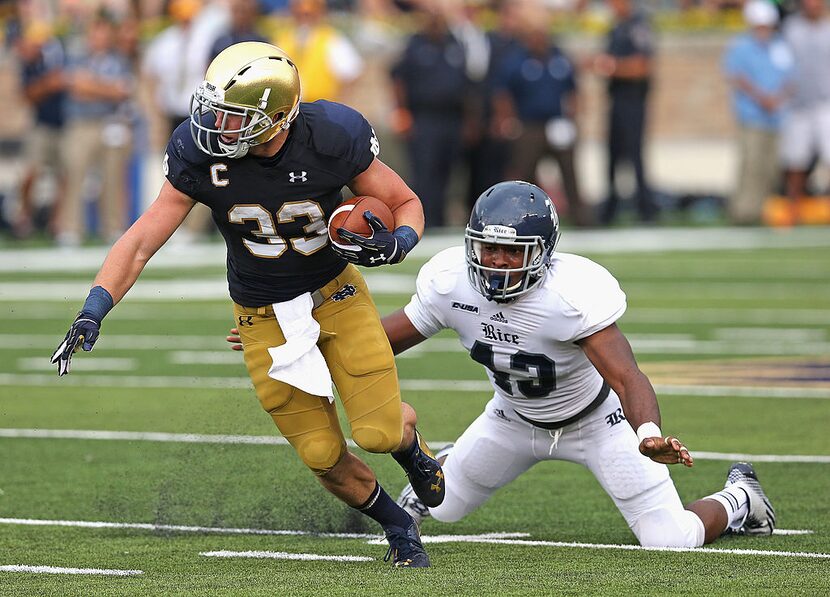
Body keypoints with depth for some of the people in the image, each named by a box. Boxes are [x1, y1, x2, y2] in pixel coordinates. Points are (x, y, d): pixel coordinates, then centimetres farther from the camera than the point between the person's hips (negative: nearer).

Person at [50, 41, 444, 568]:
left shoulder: (332, 138, -23)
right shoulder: (200, 155, -20)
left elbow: (406, 204, -7)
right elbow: (142, 241, -15)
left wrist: (394, 244, -30)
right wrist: (91, 315, -26)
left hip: (337, 295, -1)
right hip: (265, 320, 1)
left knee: (379, 434, -11)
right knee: (325, 458, -1)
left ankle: (409, 442, 29)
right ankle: (399, 527, 27)